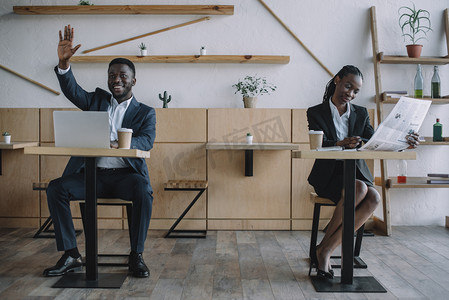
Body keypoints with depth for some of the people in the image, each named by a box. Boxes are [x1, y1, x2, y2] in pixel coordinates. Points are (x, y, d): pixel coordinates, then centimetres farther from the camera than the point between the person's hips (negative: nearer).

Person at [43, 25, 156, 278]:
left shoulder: (145, 112, 8)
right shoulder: (98, 100, 17)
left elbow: (147, 140, -10)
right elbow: (72, 91, -1)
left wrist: (119, 144, -31)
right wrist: (64, 62, -20)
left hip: (125, 174, -3)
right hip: (92, 173, 3)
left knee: (144, 191, -34)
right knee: (56, 188, -20)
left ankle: (136, 255, -21)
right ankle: (71, 255, -15)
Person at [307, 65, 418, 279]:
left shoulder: (361, 113, 15)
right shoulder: (316, 113, 1)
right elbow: (320, 144, -15)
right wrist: (341, 144, -37)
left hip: (356, 172, 4)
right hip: (329, 175, -4)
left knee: (374, 197, -29)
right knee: (360, 189, -34)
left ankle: (325, 248, -23)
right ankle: (324, 251, -21)